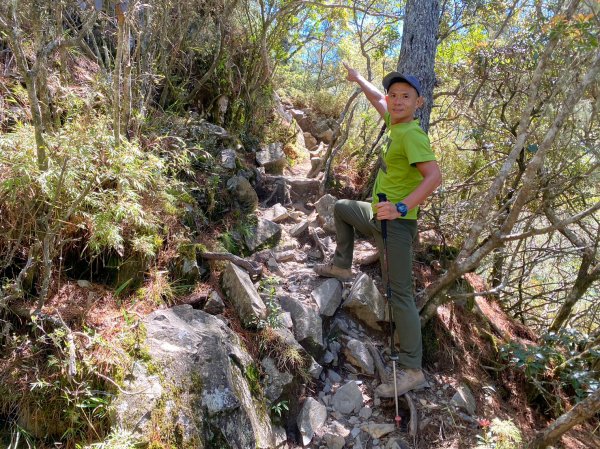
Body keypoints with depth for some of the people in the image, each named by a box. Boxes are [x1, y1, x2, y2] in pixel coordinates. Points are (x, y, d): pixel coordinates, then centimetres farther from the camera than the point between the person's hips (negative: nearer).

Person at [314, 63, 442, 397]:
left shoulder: (412, 134, -19)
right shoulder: (395, 122, 6)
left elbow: (434, 176, -31)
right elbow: (377, 98, 28)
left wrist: (402, 207, -39)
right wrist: (357, 79, 40)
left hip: (396, 223, -10)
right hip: (378, 215, 10)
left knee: (400, 295, -9)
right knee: (341, 207, 32)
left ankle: (412, 371, -2)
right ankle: (342, 267, 42)